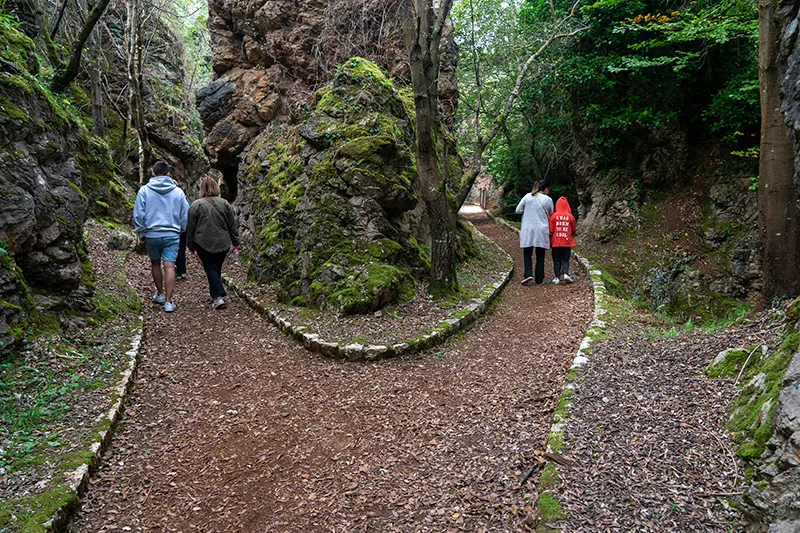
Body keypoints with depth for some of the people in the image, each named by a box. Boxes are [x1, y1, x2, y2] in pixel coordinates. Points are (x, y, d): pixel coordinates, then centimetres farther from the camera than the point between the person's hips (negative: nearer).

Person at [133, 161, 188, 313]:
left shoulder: (144, 190, -2)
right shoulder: (178, 192, 2)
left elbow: (138, 215, -3)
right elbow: (184, 216, 9)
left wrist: (140, 234, 7)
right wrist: (180, 231, 22)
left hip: (151, 234, 0)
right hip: (172, 235, 0)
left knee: (155, 263, 19)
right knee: (169, 266, -3)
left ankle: (160, 294, 31)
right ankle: (168, 301, -6)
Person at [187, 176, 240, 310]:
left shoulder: (196, 205, -7)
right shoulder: (224, 203, 1)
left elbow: (191, 227, -2)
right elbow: (233, 225, 5)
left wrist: (190, 244, 9)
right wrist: (235, 242, 13)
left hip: (204, 244, -3)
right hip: (223, 243, 3)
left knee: (210, 269, -1)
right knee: (217, 269, 16)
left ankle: (218, 296, -16)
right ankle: (214, 292, 26)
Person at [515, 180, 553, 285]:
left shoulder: (527, 196, 1)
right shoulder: (548, 200, -2)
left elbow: (518, 210, 4)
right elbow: (551, 215, 10)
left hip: (527, 230, 1)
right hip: (542, 230, -1)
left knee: (527, 253, 9)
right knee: (540, 255, 8)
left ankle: (528, 274, -10)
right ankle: (539, 279, 11)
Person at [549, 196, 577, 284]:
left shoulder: (554, 216, -5)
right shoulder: (570, 216, -1)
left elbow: (551, 231, -4)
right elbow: (573, 231, 9)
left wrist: (550, 241, 6)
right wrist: (572, 238, 27)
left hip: (556, 243, -1)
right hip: (567, 242, 1)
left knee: (557, 260, 7)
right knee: (565, 260, 8)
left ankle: (557, 277, 3)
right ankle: (565, 273, -11)